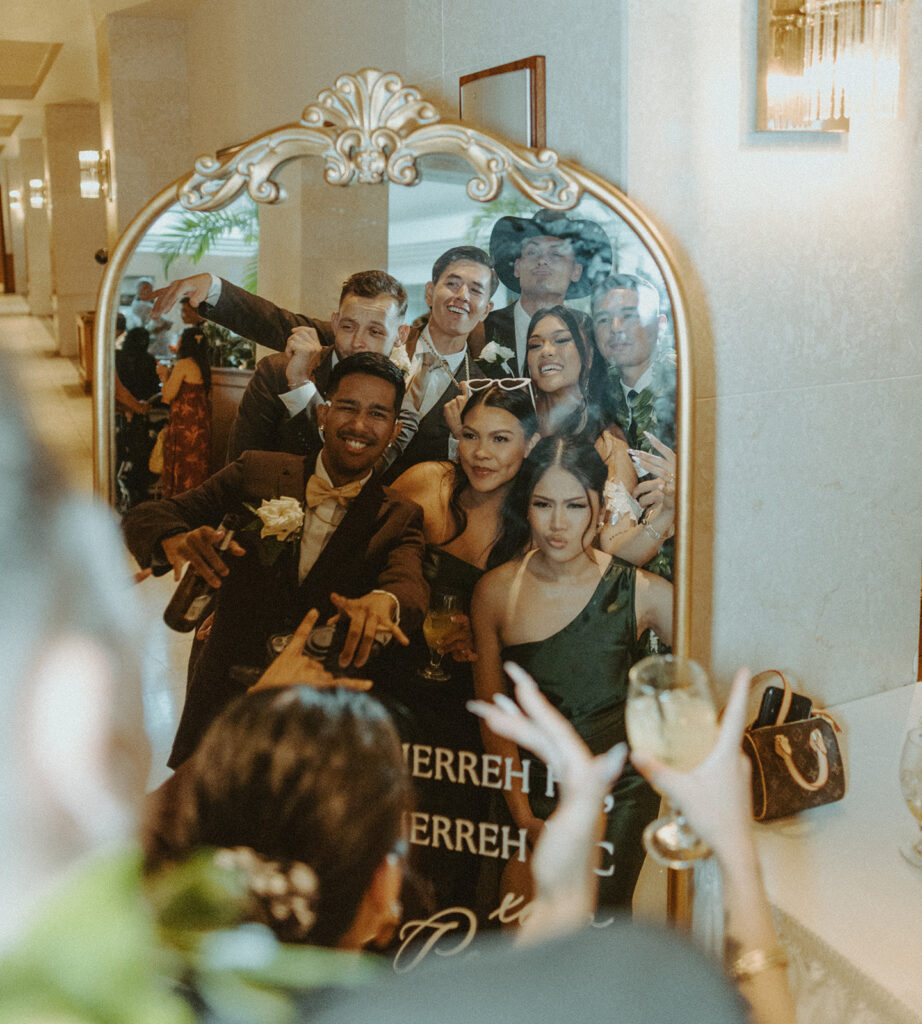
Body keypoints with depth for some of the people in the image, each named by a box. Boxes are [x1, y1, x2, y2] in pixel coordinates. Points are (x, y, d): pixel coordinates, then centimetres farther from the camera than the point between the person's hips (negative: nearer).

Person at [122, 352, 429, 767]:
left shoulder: (400, 518, 3)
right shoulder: (257, 473, 2)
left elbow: (410, 584, -17)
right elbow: (142, 517, -1)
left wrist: (383, 601, -42)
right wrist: (176, 540, -26)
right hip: (222, 705, 1)